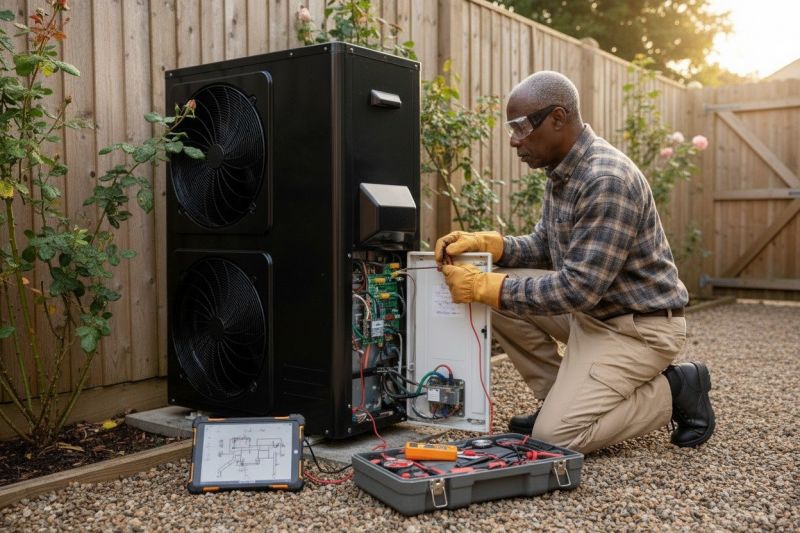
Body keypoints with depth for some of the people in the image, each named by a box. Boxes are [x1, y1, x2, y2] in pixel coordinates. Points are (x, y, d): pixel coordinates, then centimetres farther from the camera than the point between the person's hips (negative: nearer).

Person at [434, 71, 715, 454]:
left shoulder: (607, 180, -27)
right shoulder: (561, 172, 3)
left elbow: (579, 288, -28)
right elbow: (544, 246, 11)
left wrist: (486, 288, -25)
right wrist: (485, 243, -7)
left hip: (640, 325, -9)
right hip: (592, 308, 9)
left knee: (555, 436, -15)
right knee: (502, 293, -2)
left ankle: (674, 389, 3)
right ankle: (562, 397, 9)